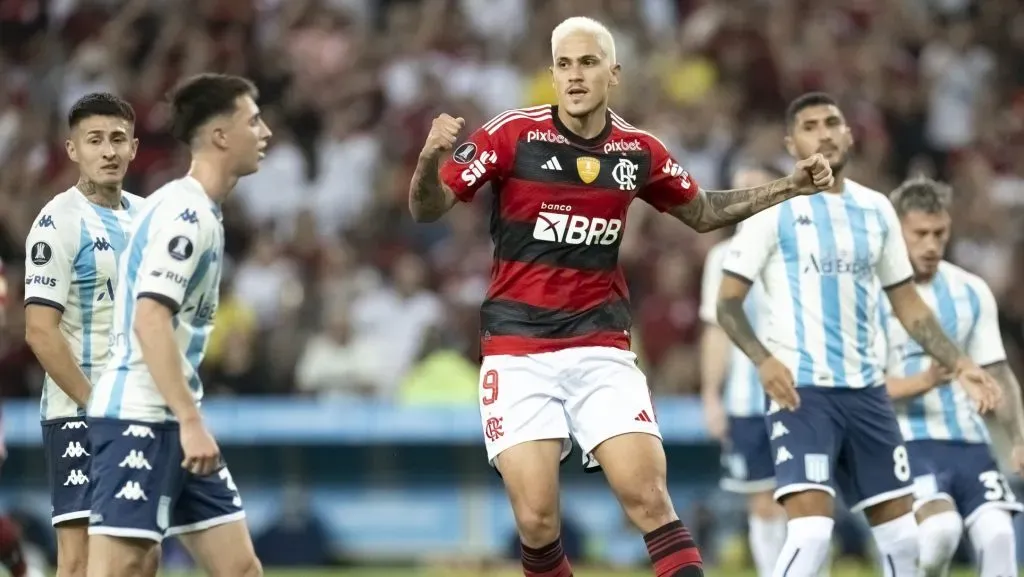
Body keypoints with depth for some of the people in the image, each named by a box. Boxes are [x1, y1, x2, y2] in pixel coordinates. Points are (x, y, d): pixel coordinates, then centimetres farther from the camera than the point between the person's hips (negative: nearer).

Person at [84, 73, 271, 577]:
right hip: (138, 418, -10)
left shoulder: (198, 212, 17)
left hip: (172, 423, 10)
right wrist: (190, 420, -26)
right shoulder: (184, 212, -13)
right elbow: (148, 322, -23)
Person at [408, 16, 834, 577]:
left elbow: (702, 211, 23)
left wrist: (788, 187, 14)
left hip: (601, 350, 2)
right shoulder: (513, 134, -7)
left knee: (648, 498, -12)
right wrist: (431, 158, -29)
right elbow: (426, 210, -8)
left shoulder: (638, 151, 5)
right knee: (536, 520, -10)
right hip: (518, 351, -2)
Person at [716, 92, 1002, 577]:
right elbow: (727, 303, -6)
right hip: (800, 390, -6)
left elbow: (907, 303, 18)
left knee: (900, 533, 9)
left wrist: (959, 364, 7)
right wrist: (764, 360, -23)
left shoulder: (875, 209, 12)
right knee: (811, 531, -20)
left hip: (865, 389, 6)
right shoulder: (775, 210, -4)